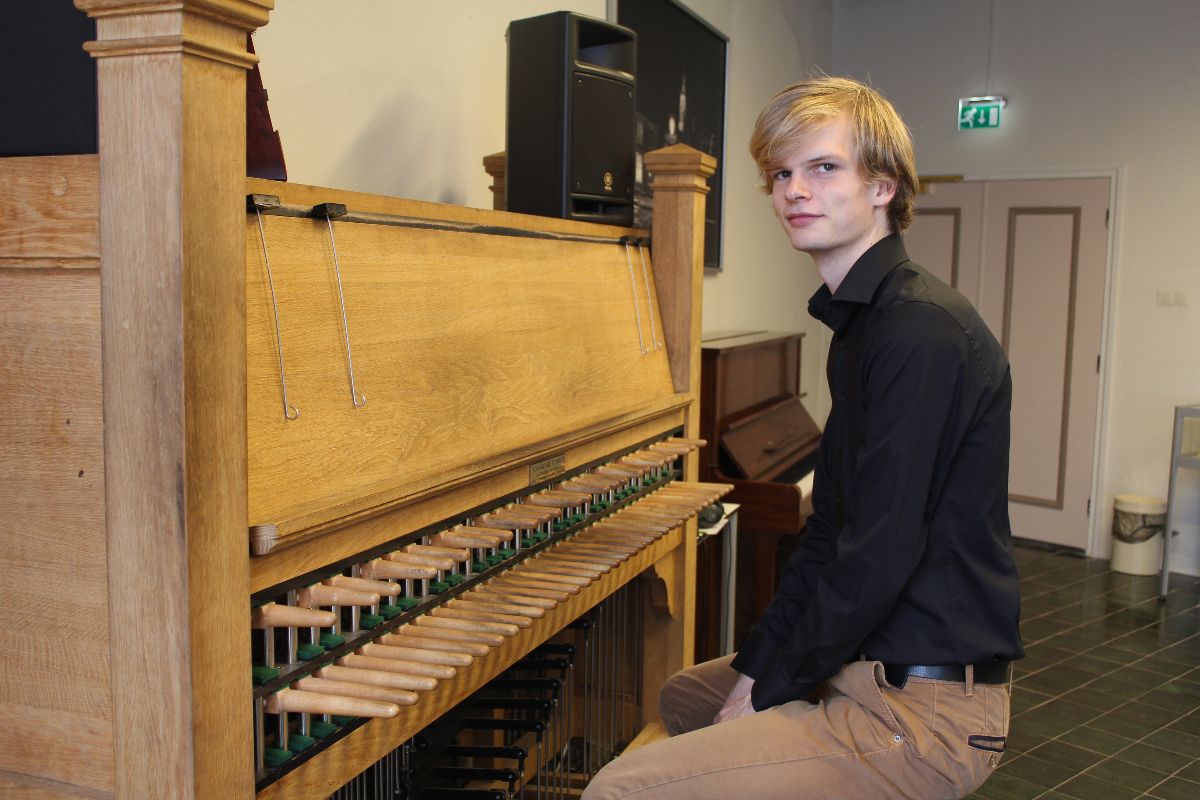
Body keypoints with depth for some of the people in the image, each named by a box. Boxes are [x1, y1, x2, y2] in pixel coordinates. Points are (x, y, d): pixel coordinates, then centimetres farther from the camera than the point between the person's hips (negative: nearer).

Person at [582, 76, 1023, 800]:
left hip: (925, 710, -10)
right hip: (880, 668, 10)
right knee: (684, 696, 29)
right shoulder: (863, 322, 13)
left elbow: (881, 555, -24)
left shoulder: (921, 329, -21)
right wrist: (757, 663, 7)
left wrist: (771, 689, -12)